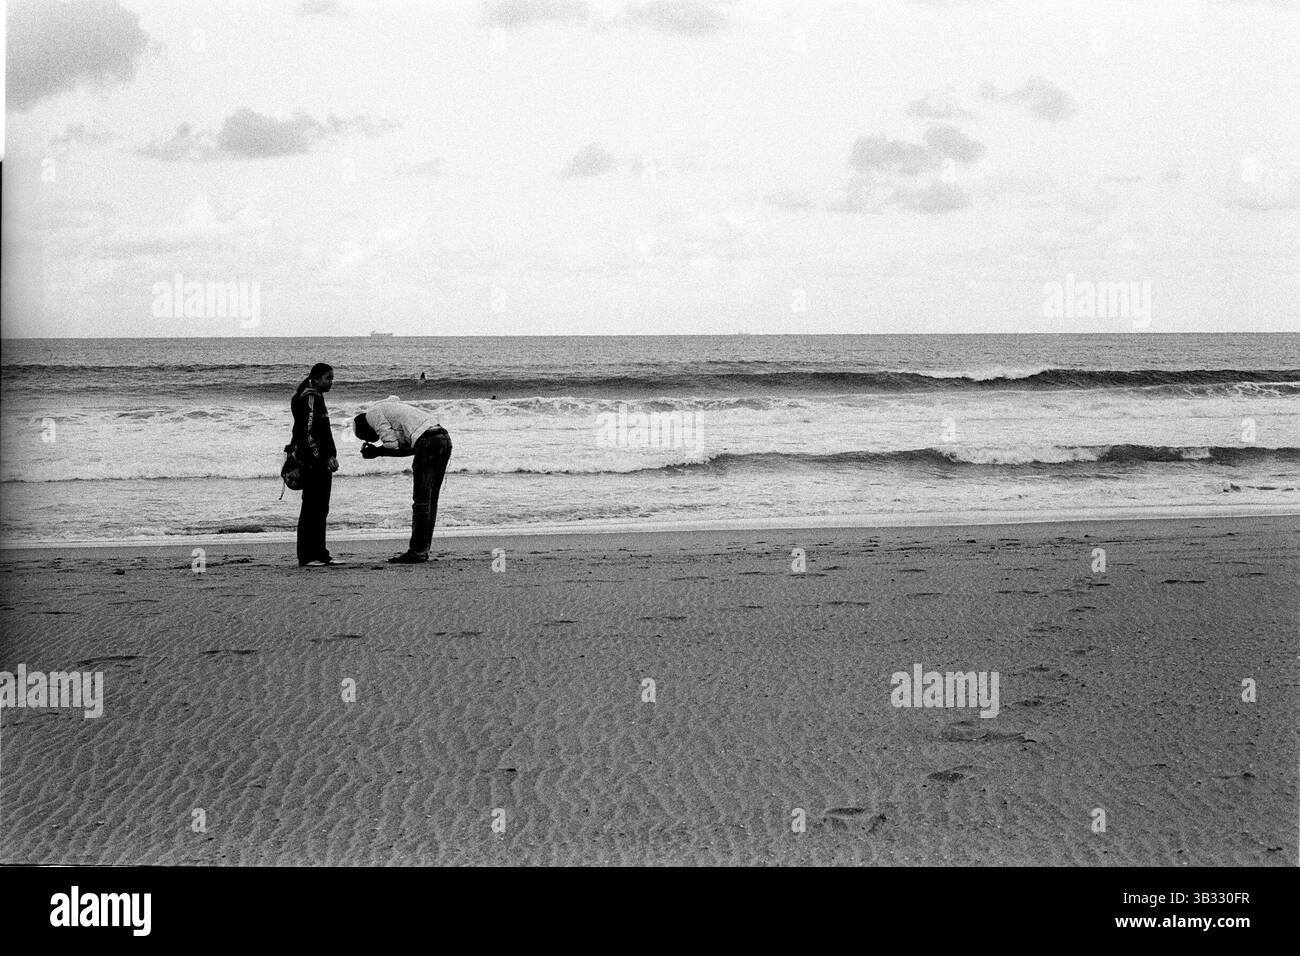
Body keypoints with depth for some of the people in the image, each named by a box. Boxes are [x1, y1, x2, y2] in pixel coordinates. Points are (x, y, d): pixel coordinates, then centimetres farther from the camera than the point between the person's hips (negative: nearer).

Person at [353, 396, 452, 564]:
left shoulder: (373, 414, 8)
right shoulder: (393, 408, 35)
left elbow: (392, 443, -4)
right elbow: (410, 448, 24)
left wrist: (376, 452, 14)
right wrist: (378, 452, 20)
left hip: (428, 441, -9)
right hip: (444, 438, 9)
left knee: (421, 499, -6)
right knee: (429, 499, 12)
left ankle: (417, 552, -7)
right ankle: (422, 550, 14)